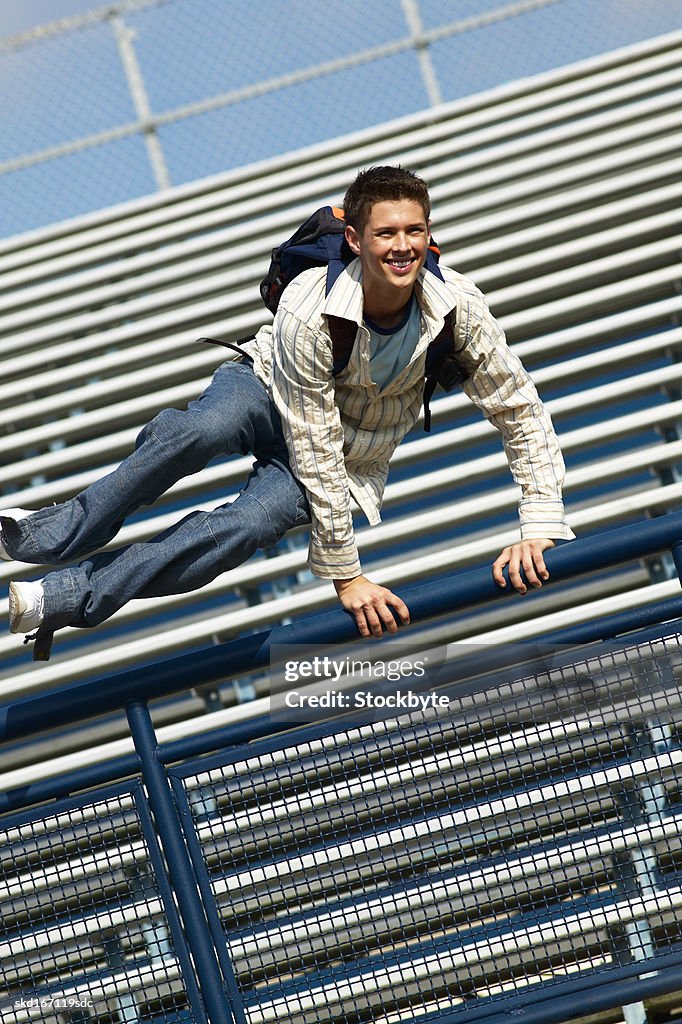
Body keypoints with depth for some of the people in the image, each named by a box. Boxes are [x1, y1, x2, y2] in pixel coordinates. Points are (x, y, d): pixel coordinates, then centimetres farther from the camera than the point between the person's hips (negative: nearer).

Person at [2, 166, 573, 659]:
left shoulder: (456, 305, -23)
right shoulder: (310, 310, -30)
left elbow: (521, 412, -13)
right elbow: (314, 452, -28)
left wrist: (540, 528, -22)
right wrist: (345, 575, -27)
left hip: (352, 462, 1)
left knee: (247, 525, -30)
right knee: (200, 431, -38)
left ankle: (66, 599, -32)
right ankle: (56, 535, -28)